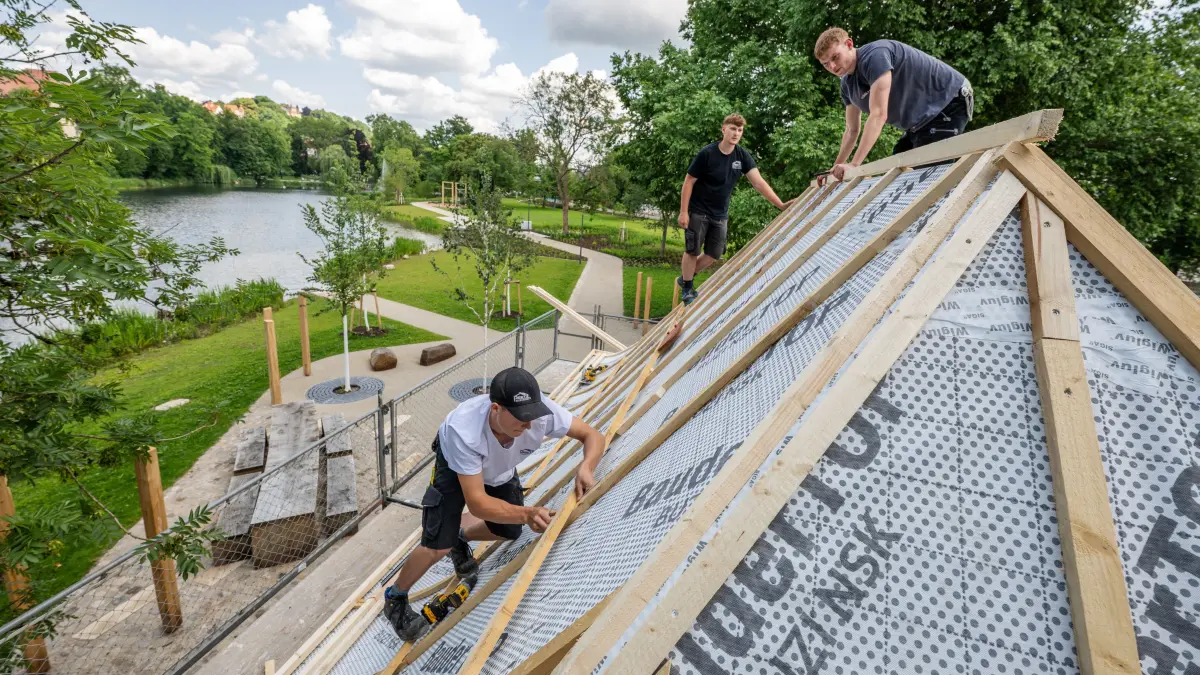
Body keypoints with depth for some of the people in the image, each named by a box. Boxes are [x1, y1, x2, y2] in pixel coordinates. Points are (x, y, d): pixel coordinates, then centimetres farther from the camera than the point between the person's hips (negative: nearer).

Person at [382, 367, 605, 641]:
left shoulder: (543, 411, -39)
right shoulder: (463, 431, -46)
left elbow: (593, 435, -27)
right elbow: (477, 503, -41)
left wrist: (586, 467, -48)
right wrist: (527, 514, -55)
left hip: (500, 469, 4)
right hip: (454, 465, -4)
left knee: (510, 531, 8)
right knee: (439, 545, -12)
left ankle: (461, 538, 38)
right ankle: (395, 599, 17)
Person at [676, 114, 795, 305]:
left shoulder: (743, 156, -4)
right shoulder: (707, 153, -17)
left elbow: (758, 182, -9)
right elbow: (689, 182, -13)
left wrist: (780, 204, -19)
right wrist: (683, 212, -17)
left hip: (720, 215, 5)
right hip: (698, 211, -5)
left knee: (714, 255, 10)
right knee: (692, 251, 0)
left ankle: (686, 277, 31)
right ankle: (686, 289, 19)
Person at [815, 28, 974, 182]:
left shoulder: (874, 55, -26)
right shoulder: (847, 85, 2)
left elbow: (878, 114, -34)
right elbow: (852, 130, 11)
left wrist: (854, 164, -38)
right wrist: (836, 168, 8)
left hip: (950, 102, -9)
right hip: (922, 120, 9)